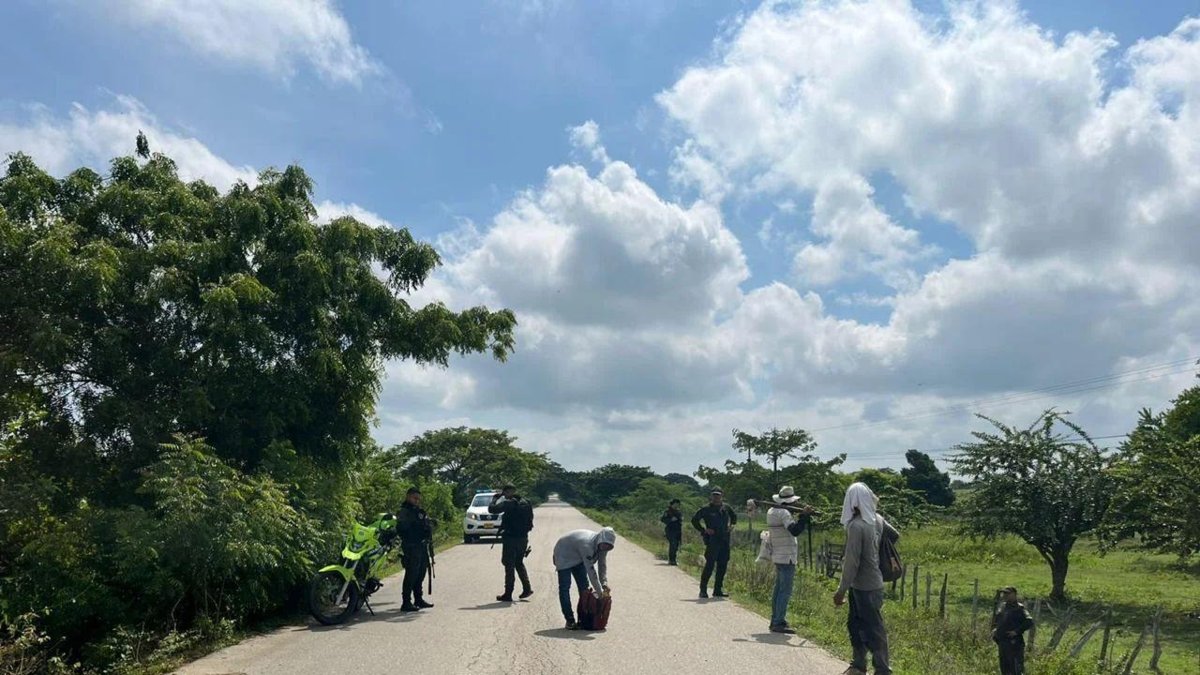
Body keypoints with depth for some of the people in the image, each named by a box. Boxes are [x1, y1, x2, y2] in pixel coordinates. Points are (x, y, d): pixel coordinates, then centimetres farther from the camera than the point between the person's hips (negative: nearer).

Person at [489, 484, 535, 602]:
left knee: (509, 566, 1)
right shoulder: (526, 503, 8)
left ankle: (508, 594, 6)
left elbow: (491, 509, -15)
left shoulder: (508, 503, -15)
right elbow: (530, 521, 15)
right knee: (519, 563, 21)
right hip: (523, 538, 7)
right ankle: (527, 588, 15)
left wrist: (496, 497, -3)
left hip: (510, 538, -7)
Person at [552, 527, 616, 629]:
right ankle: (569, 620, -10)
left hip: (578, 558, 8)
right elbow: (591, 571, -39)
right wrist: (599, 592, -35)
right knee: (565, 587, -13)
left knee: (584, 587, 2)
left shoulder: (602, 545, -15)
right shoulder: (587, 545, -41)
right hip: (564, 556, -8)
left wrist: (604, 583, -21)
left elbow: (602, 565, -7)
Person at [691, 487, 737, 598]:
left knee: (722, 566, 7)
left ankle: (718, 590, 16)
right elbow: (694, 520, 1)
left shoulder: (726, 508, 8)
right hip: (712, 541, -5)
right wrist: (703, 530, -6)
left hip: (724, 541, 5)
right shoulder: (707, 509, -5)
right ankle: (703, 590, -2)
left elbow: (734, 516, 29)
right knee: (709, 565, -10)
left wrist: (731, 526, 13)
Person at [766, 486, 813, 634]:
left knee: (779, 589, 15)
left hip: (778, 557, 10)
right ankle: (779, 623, -7)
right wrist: (804, 516, -25)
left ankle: (775, 621, 20)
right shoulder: (784, 513, -16)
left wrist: (802, 516, 8)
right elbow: (794, 530, -27)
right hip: (787, 557, -10)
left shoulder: (772, 511, 13)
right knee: (785, 591, -7)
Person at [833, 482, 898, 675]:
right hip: (873, 582, 9)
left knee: (874, 629, 1)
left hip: (864, 586, -9)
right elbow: (895, 536, 19)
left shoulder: (856, 525, -23)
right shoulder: (877, 520, 1)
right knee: (855, 625, 19)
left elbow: (851, 562, -22)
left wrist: (841, 590, -15)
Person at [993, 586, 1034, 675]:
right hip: (1002, 643, 8)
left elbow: (1029, 622, -22)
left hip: (1014, 643, -8)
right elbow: (995, 620, 27)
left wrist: (1017, 631, -22)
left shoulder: (1019, 608, -11)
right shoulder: (1002, 607, 12)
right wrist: (994, 628, 10)